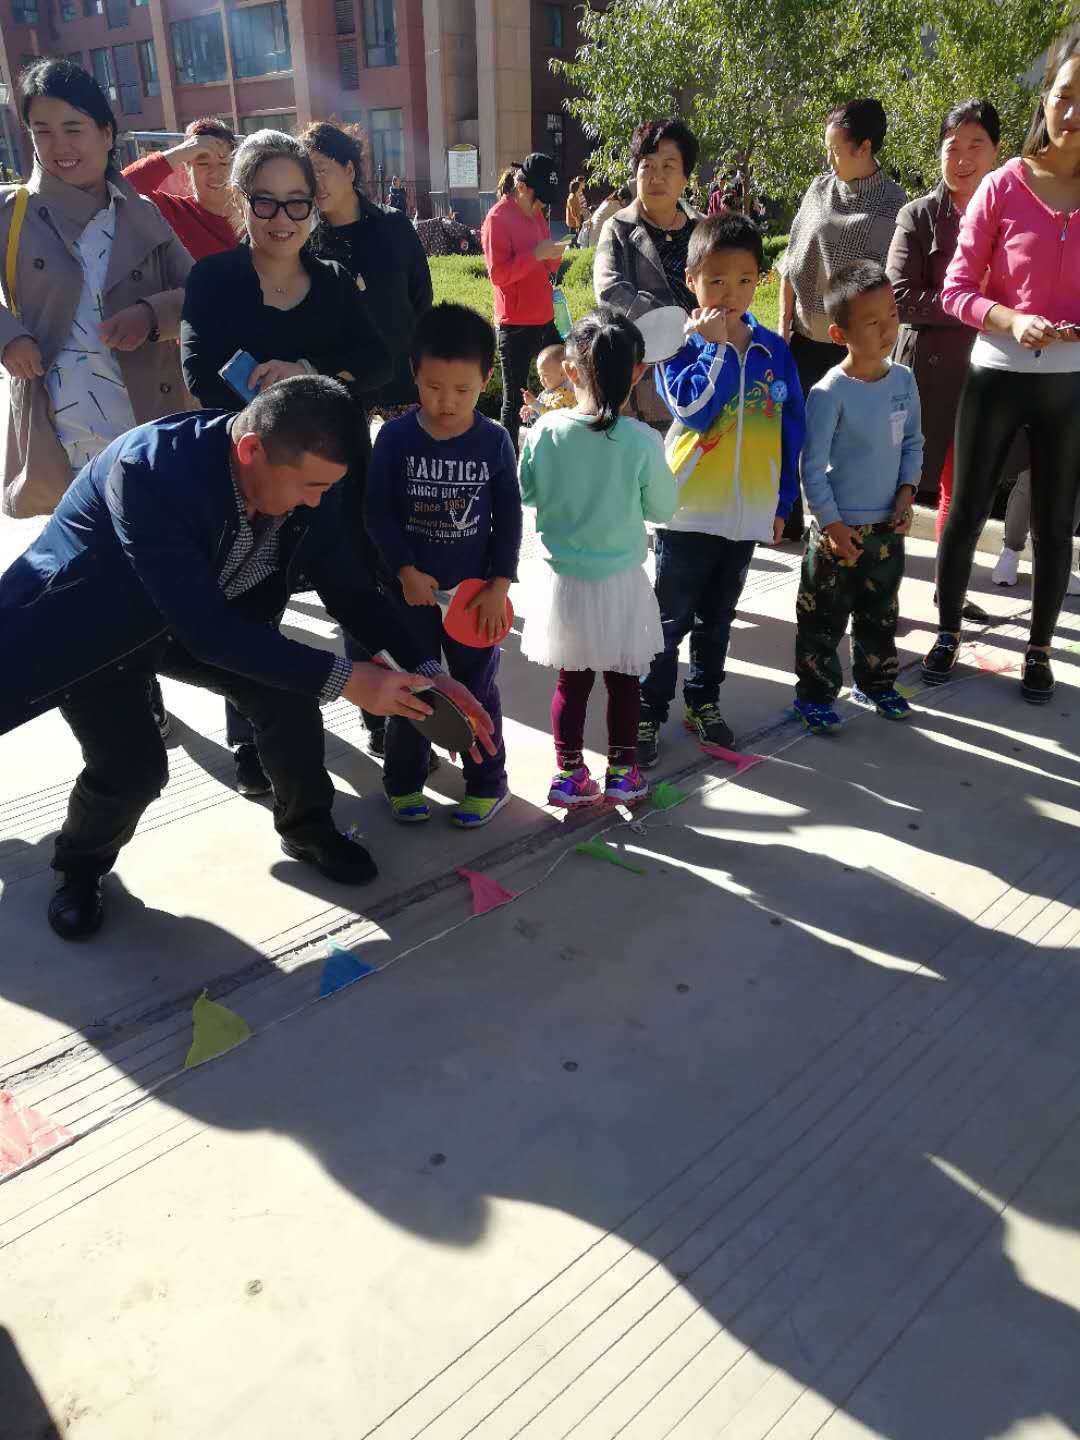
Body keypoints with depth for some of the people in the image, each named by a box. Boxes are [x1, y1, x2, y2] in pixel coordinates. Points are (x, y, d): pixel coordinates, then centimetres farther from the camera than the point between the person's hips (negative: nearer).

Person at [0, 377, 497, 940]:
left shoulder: (307, 478, -20)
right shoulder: (149, 470, -39)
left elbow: (350, 588, -8)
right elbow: (204, 627, -39)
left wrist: (426, 671, -20)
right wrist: (340, 678, -39)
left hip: (199, 618, 5)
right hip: (87, 625, -5)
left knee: (287, 690, -14)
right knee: (133, 767, -21)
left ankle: (306, 827, 14)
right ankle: (80, 864, 14)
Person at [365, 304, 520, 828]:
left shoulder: (494, 440, -5)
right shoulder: (395, 437, -7)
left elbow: (509, 517, -2)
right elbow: (378, 512, -6)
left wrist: (499, 585, -8)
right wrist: (405, 572, -15)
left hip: (475, 591, 0)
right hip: (411, 589, 0)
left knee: (477, 690, 11)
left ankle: (487, 783, 25)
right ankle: (403, 781, 28)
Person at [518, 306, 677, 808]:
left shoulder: (545, 430, -11)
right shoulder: (641, 441, -17)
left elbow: (526, 493, 3)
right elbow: (662, 508, -4)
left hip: (565, 579, 2)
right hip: (621, 581, -2)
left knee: (572, 680, 15)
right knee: (623, 679, 15)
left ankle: (569, 775, 24)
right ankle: (622, 773, 28)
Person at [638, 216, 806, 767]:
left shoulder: (772, 349, 3)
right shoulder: (679, 346, -7)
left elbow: (792, 430, 7)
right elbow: (692, 409, -23)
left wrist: (782, 502, 7)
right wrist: (715, 345, -19)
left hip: (749, 512, 4)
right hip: (689, 510, -4)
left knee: (717, 618, 17)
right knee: (670, 621, 4)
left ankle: (703, 702, 32)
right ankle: (647, 714, 15)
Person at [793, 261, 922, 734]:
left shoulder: (903, 380, 1)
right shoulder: (829, 393, -17)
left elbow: (913, 442, 12)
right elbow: (812, 467, -15)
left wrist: (906, 491, -1)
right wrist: (831, 524, -14)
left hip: (888, 525, 6)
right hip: (839, 528, -6)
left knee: (881, 611, 19)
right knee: (824, 617, 5)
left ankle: (875, 682, 37)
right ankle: (815, 692, 20)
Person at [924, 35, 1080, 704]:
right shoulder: (1003, 187, -5)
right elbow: (957, 290, -4)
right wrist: (1011, 320, -21)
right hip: (997, 374, -1)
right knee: (966, 511, 6)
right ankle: (948, 634, 24)